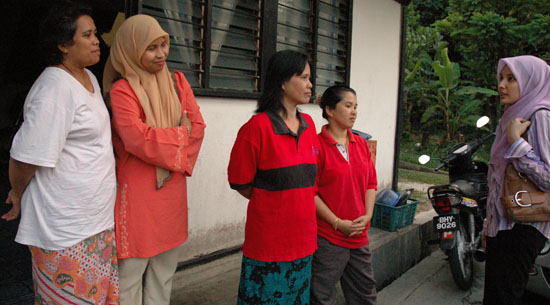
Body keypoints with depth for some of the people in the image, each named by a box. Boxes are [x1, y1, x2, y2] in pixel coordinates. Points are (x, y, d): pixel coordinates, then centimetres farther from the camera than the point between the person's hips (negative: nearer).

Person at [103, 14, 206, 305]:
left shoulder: (177, 81, 9)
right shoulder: (122, 90, -9)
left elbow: (197, 126, 3)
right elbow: (139, 140, -20)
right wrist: (180, 135, -7)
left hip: (173, 188, 6)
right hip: (137, 191, -5)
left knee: (164, 270, 15)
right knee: (131, 270, 3)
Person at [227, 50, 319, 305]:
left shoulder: (308, 124, 7)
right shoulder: (258, 126, -14)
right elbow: (239, 182, -8)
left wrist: (300, 203, 10)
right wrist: (272, 205, 2)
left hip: (303, 239, 6)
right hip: (268, 242, -6)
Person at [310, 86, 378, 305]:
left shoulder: (361, 144, 9)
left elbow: (371, 183, 12)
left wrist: (367, 216, -2)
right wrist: (338, 223, -15)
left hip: (359, 235, 7)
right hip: (327, 237, -6)